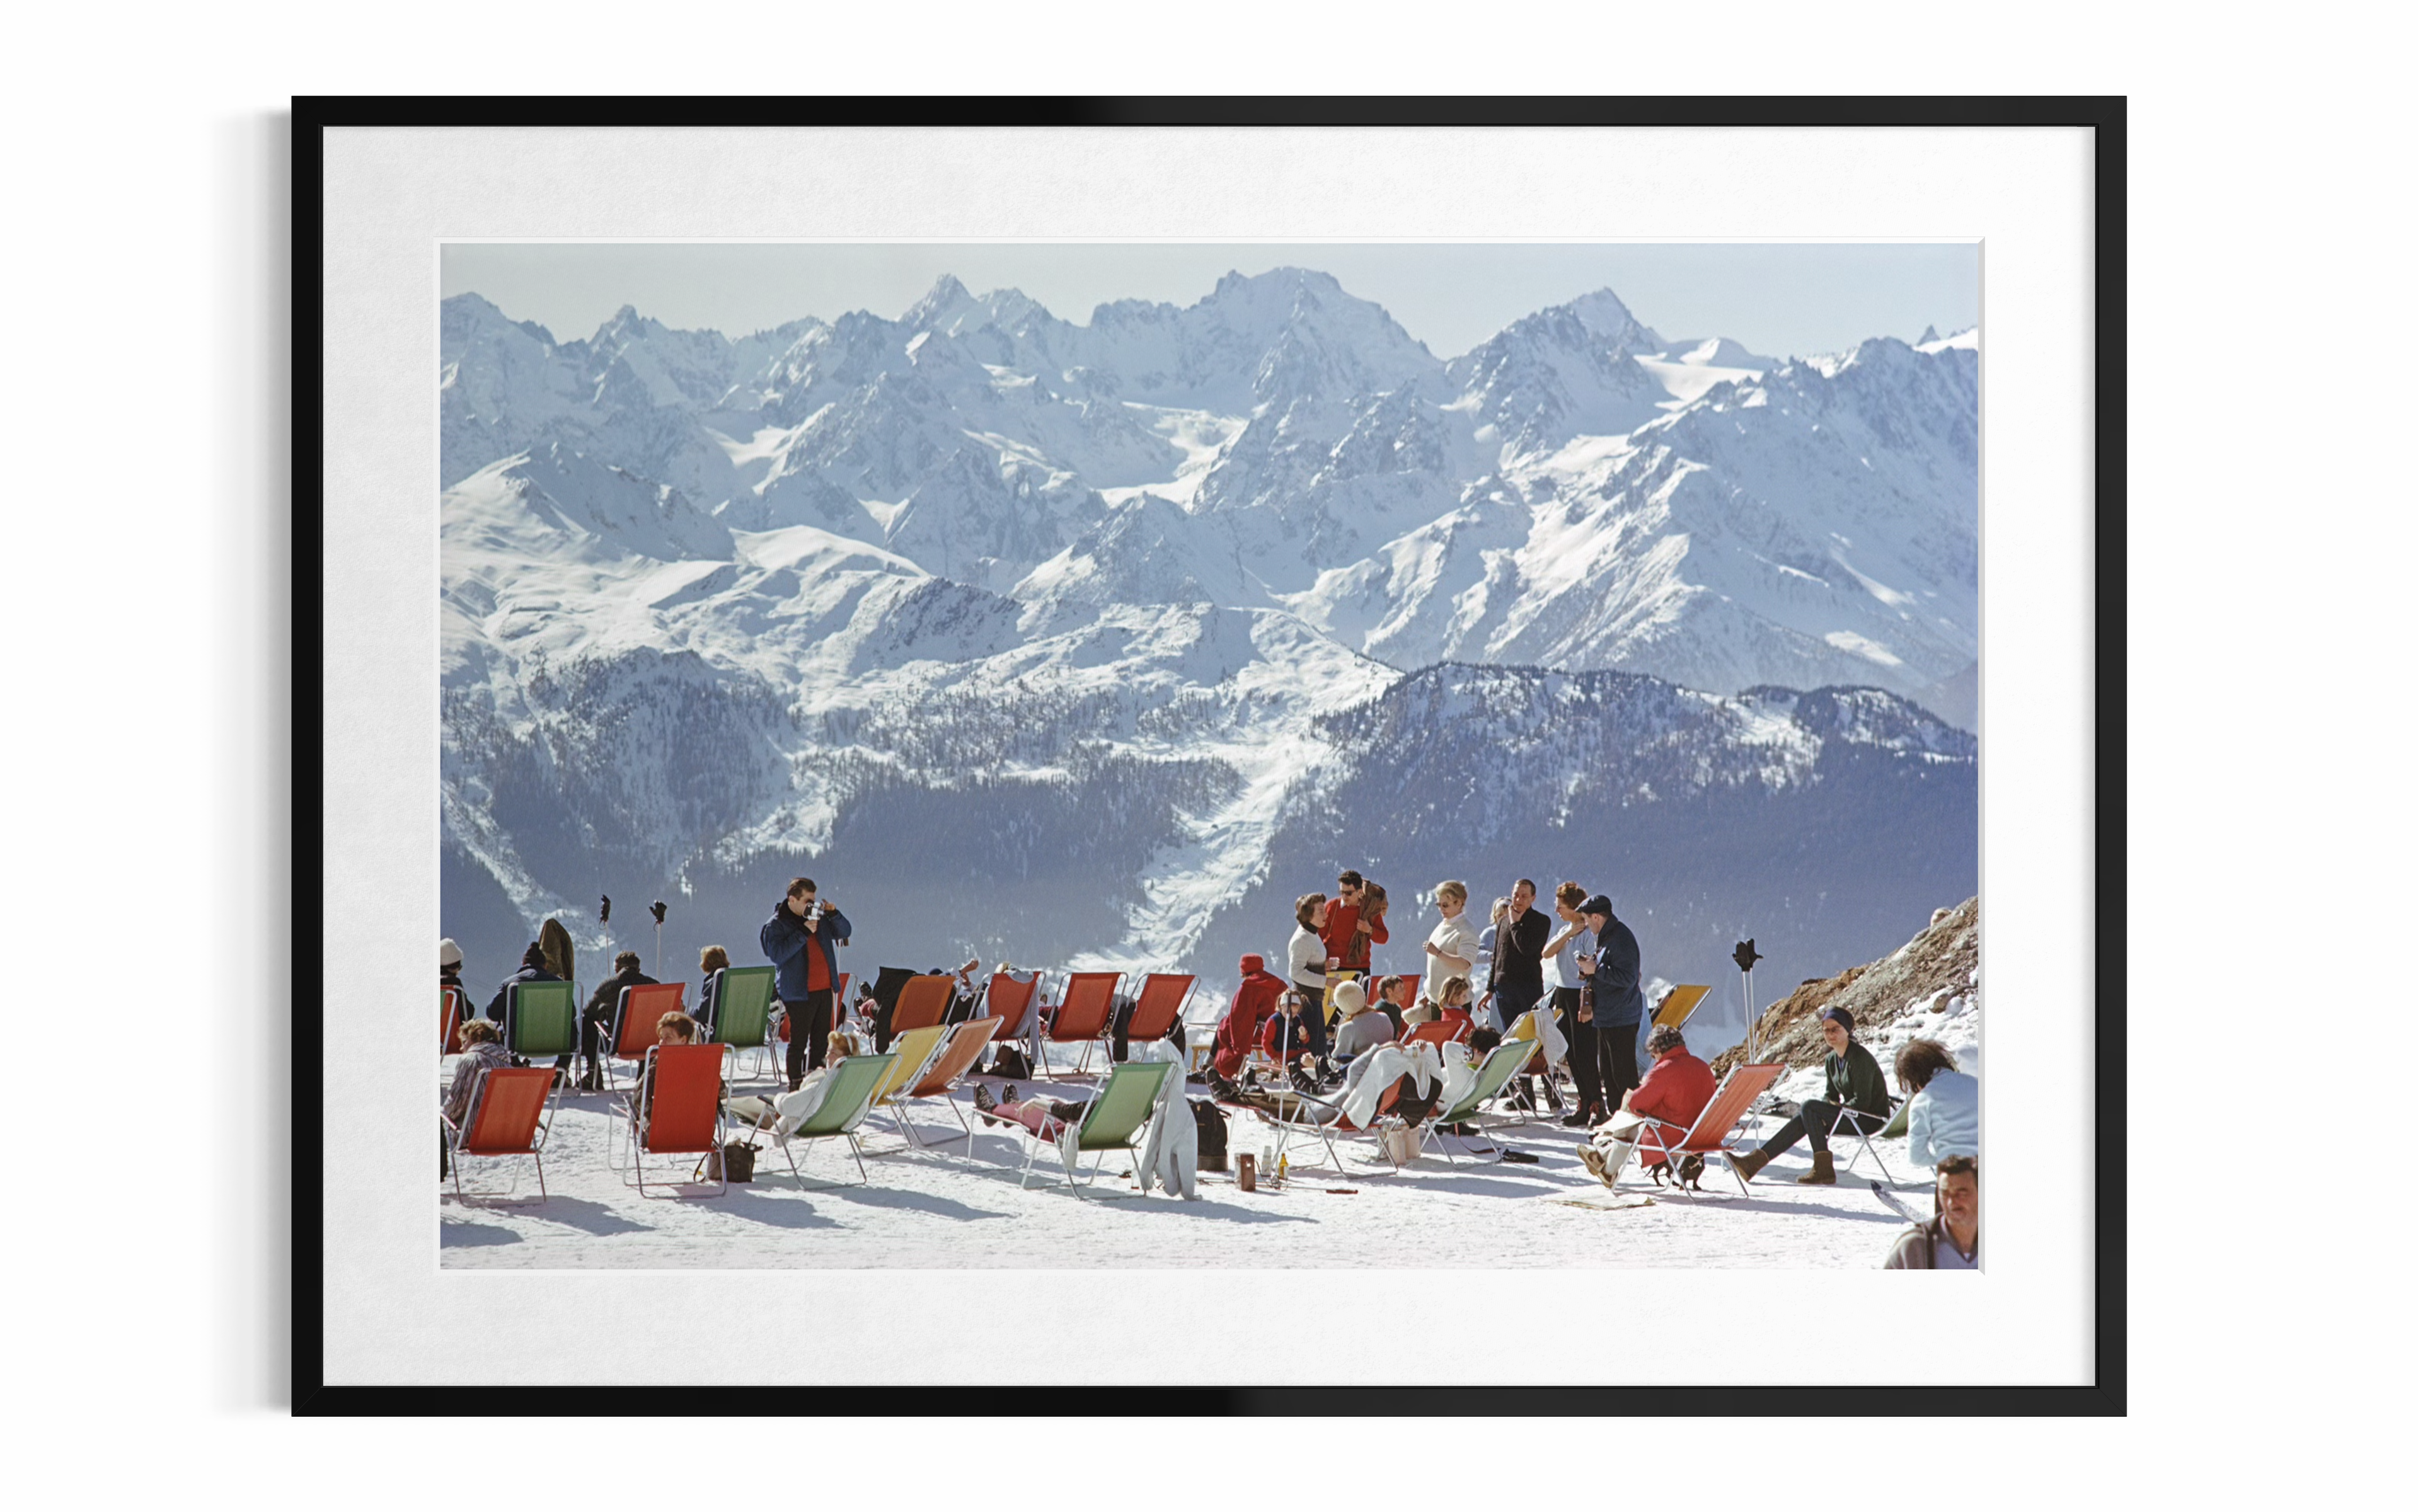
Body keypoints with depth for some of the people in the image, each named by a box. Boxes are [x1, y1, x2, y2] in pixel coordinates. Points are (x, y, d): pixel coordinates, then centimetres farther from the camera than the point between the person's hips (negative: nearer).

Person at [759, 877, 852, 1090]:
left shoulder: (819, 918, 13)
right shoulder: (776, 925, -6)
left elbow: (844, 932, 16)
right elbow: (777, 954, -19)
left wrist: (834, 914, -3)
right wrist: (803, 933, -22)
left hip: (824, 989, 7)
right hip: (799, 992, -7)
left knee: (822, 1040, 11)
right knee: (799, 1041, -6)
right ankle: (795, 1084, -2)